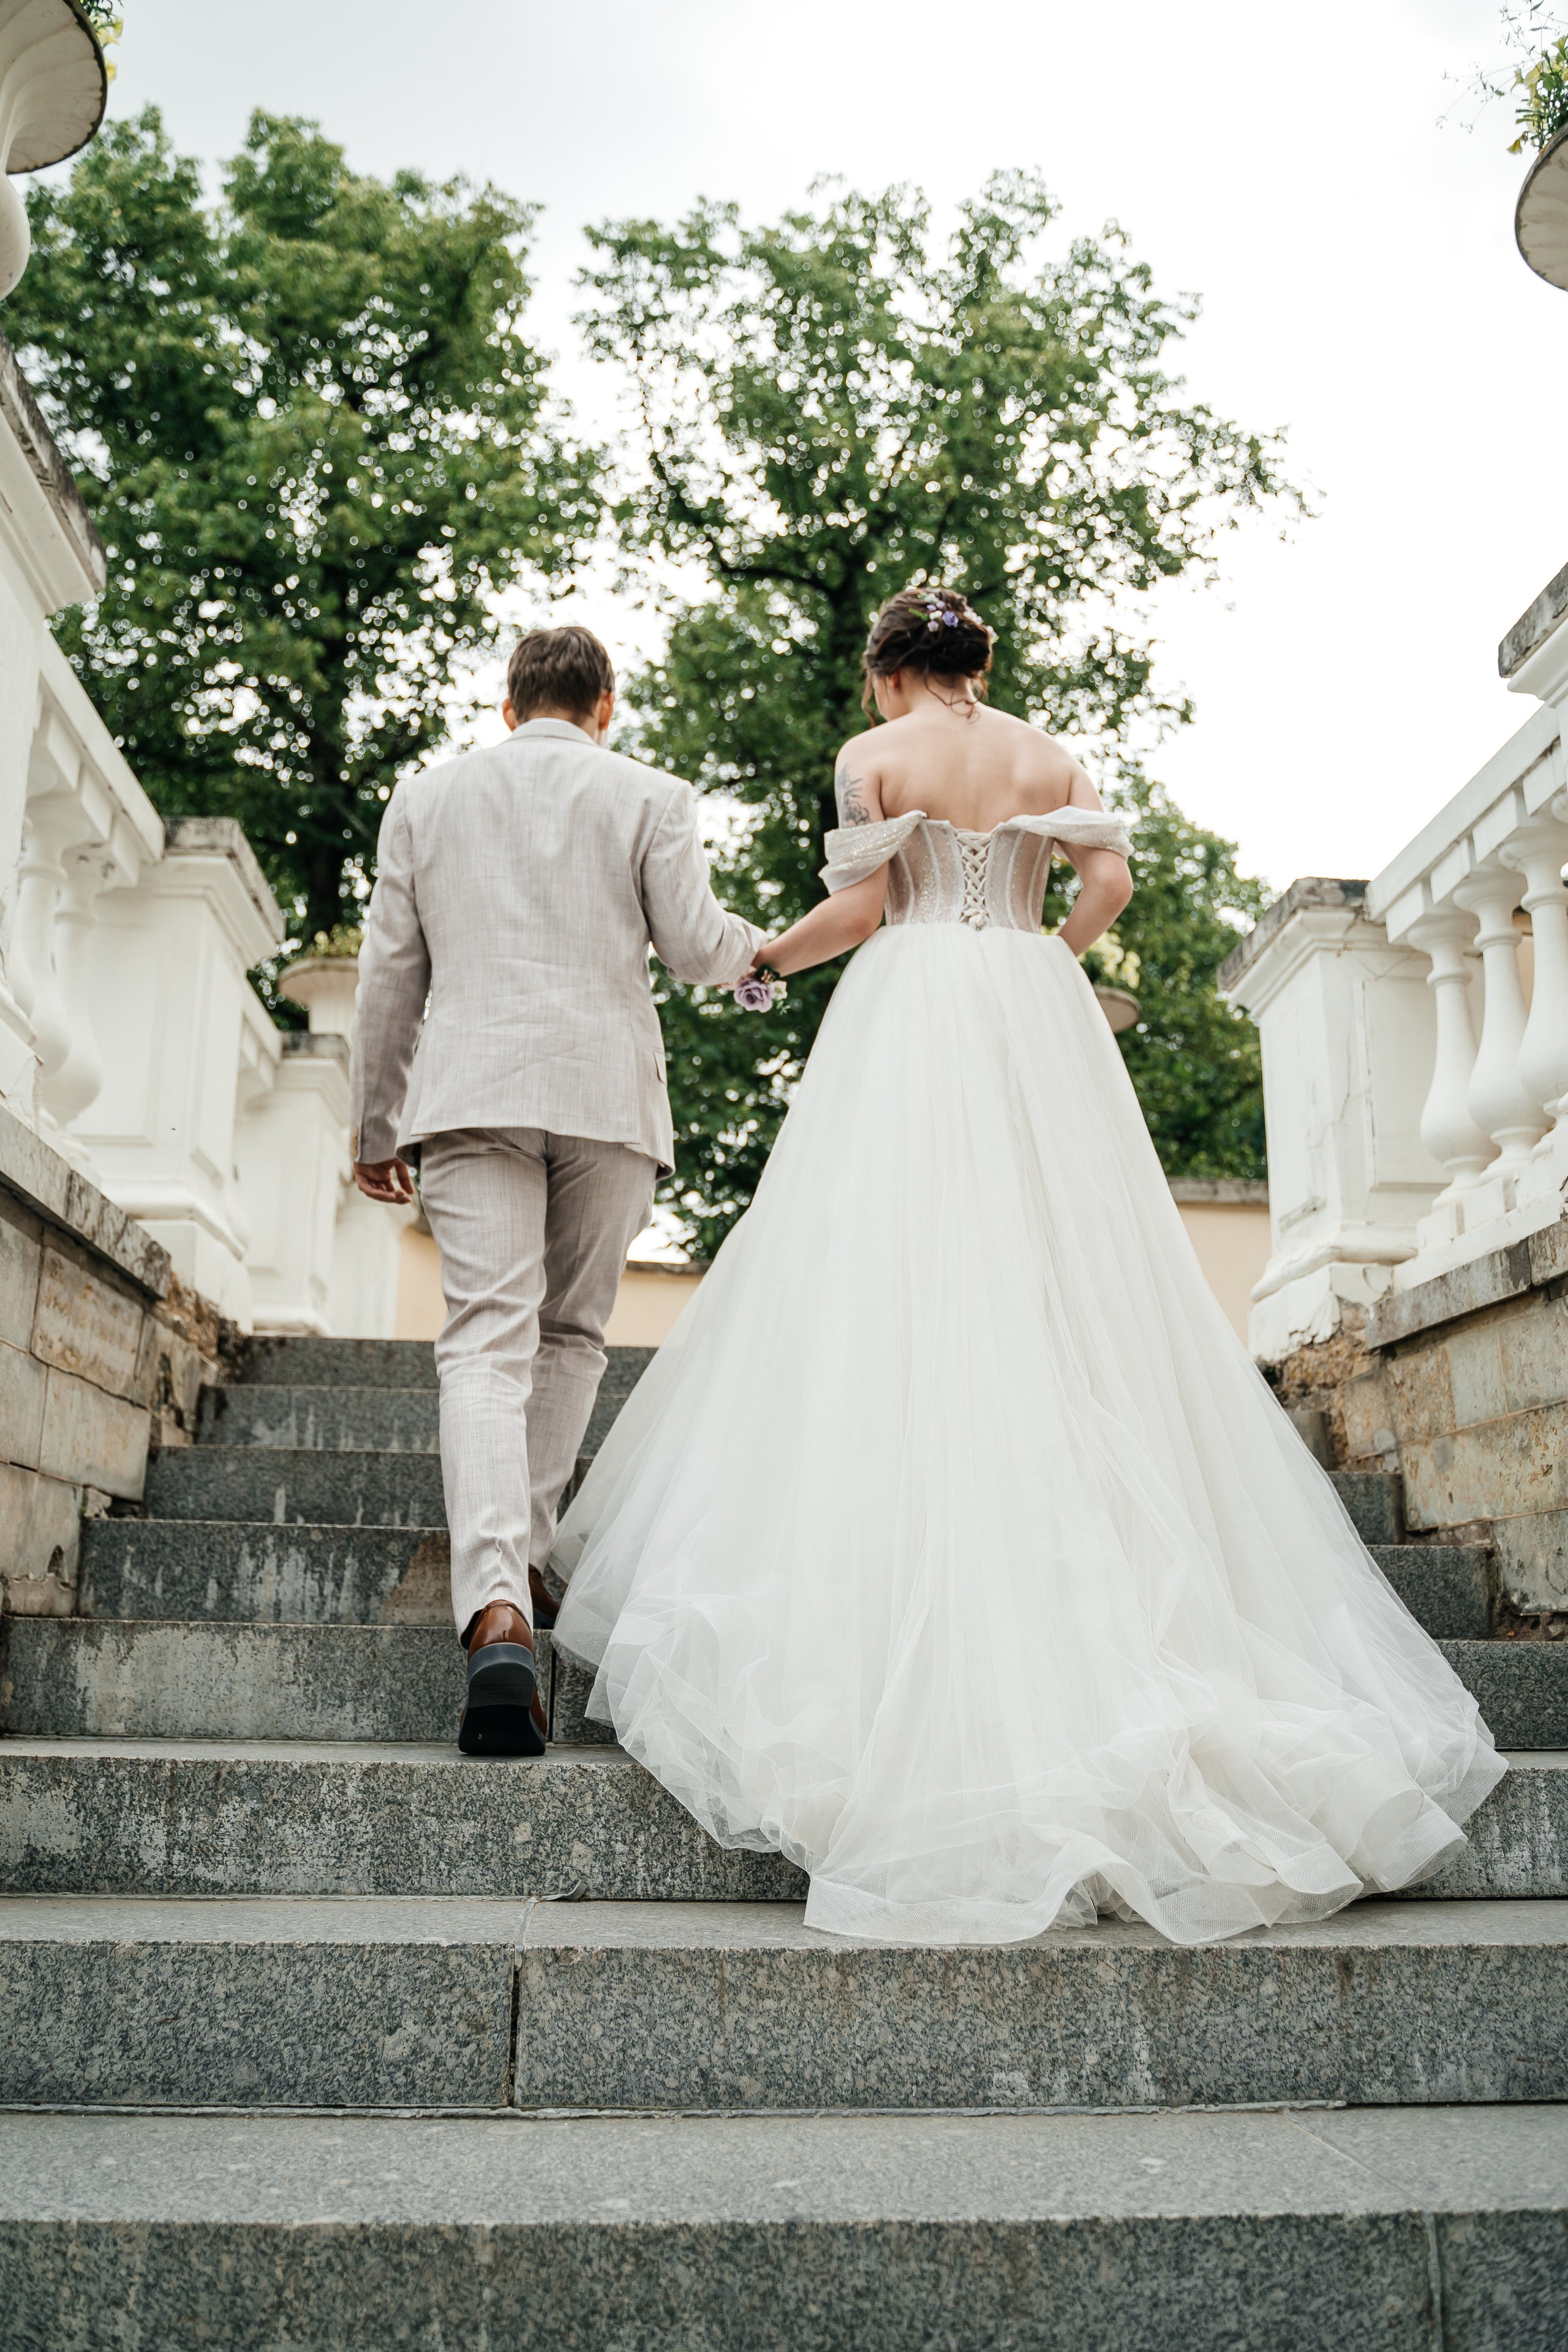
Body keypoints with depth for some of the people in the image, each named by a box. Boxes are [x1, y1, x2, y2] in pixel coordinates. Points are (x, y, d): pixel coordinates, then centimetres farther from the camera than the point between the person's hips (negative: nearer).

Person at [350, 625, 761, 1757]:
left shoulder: (427, 795, 16)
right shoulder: (651, 796, 10)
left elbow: (390, 973, 14)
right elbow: (694, 945, 3)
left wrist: (377, 1125, 20)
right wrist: (763, 948, 26)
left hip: (471, 1090, 1)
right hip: (607, 1090, 0)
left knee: (489, 1342, -8)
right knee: (573, 1333, 15)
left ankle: (498, 1613, -23)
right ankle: (521, 1558, 14)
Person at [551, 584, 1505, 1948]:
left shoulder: (873, 755, 4)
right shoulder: (1051, 754, 14)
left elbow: (858, 906, -4)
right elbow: (1110, 882, 3)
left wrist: (765, 957, 12)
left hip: (912, 1017, -3)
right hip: (1037, 1022, 4)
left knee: (900, 1293, -5)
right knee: (1069, 1291, 3)